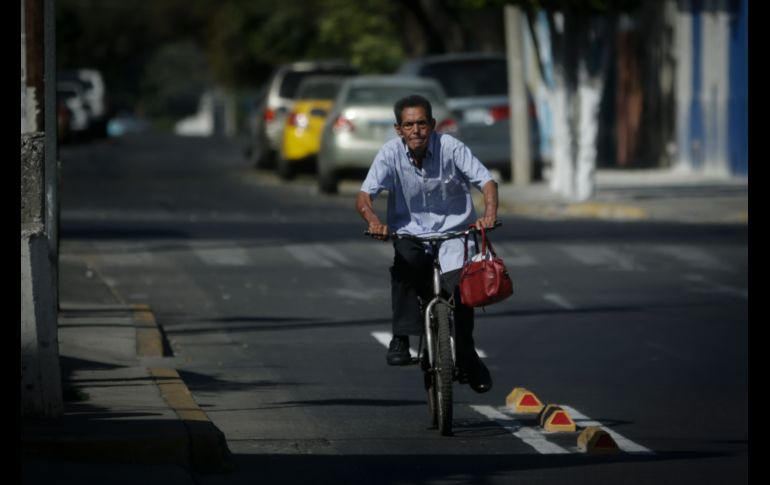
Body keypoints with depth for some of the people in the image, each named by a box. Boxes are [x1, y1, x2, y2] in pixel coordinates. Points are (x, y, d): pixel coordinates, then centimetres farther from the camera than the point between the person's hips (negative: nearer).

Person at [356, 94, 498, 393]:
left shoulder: (451, 148, -13)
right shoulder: (391, 153, -11)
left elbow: (486, 181, -16)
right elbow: (364, 195, -16)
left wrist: (489, 213, -36)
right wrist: (373, 220, -39)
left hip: (453, 231, 0)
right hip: (411, 232, 0)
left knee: (459, 287, -20)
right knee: (405, 264, -32)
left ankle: (466, 357, 3)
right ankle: (401, 338, -19)